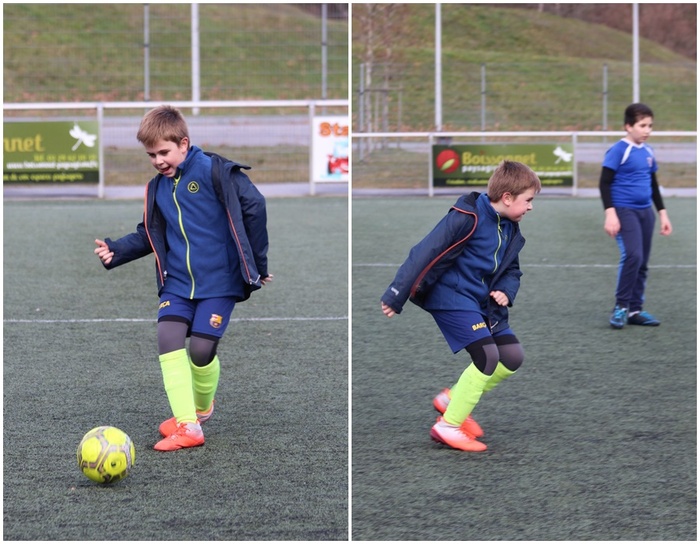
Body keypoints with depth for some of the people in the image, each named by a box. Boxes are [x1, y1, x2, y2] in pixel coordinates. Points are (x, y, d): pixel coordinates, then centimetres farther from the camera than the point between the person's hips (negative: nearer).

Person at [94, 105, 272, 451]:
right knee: (168, 339, -13)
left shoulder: (214, 171, -12)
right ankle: (187, 426, -10)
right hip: (177, 284, 6)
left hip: (219, 282, -5)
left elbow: (254, 206, -14)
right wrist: (116, 250, 0)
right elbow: (149, 235, 18)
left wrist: (257, 262, -10)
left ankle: (202, 407, 23)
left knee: (201, 350, -9)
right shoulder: (157, 188, 10)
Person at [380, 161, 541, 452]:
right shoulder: (468, 218, -20)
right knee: (487, 356, -17)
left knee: (513, 357, 4)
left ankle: (454, 398, 18)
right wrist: (395, 296, -21)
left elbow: (511, 270, 20)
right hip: (451, 296, -9)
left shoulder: (511, 230, 7)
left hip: (483, 302, 9)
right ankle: (448, 426, -6)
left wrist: (505, 291, -5)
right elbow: (426, 253, -21)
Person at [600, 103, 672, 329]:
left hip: (645, 212, 7)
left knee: (642, 263, 7)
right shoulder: (619, 151, -10)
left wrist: (663, 213, 21)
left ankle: (635, 310, 16)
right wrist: (610, 214, -19)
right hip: (624, 210, -7)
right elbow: (605, 183, -11)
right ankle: (621, 306, -8)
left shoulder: (647, 152, 11)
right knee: (632, 255, -21)